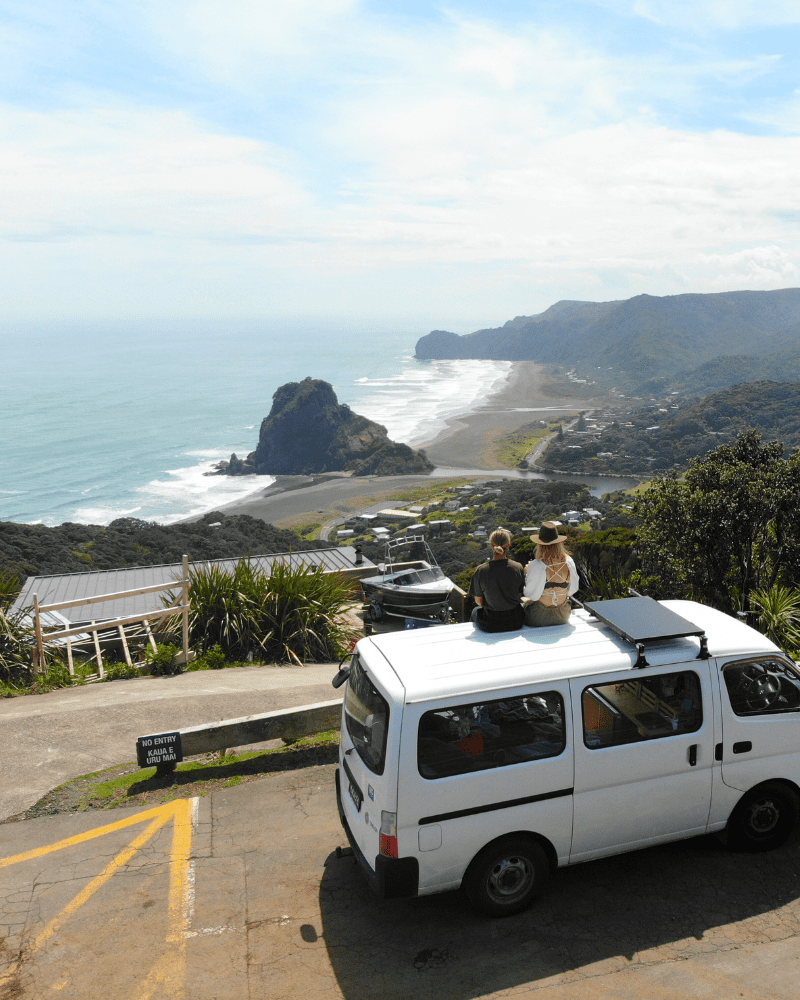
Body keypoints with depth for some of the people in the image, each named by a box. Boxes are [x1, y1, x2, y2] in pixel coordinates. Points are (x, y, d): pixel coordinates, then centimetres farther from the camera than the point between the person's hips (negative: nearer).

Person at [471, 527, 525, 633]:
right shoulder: (518, 568, -14)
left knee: (475, 611, 34)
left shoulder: (481, 570, -18)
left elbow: (478, 601, -5)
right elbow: (519, 595, 0)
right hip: (515, 622, 2)